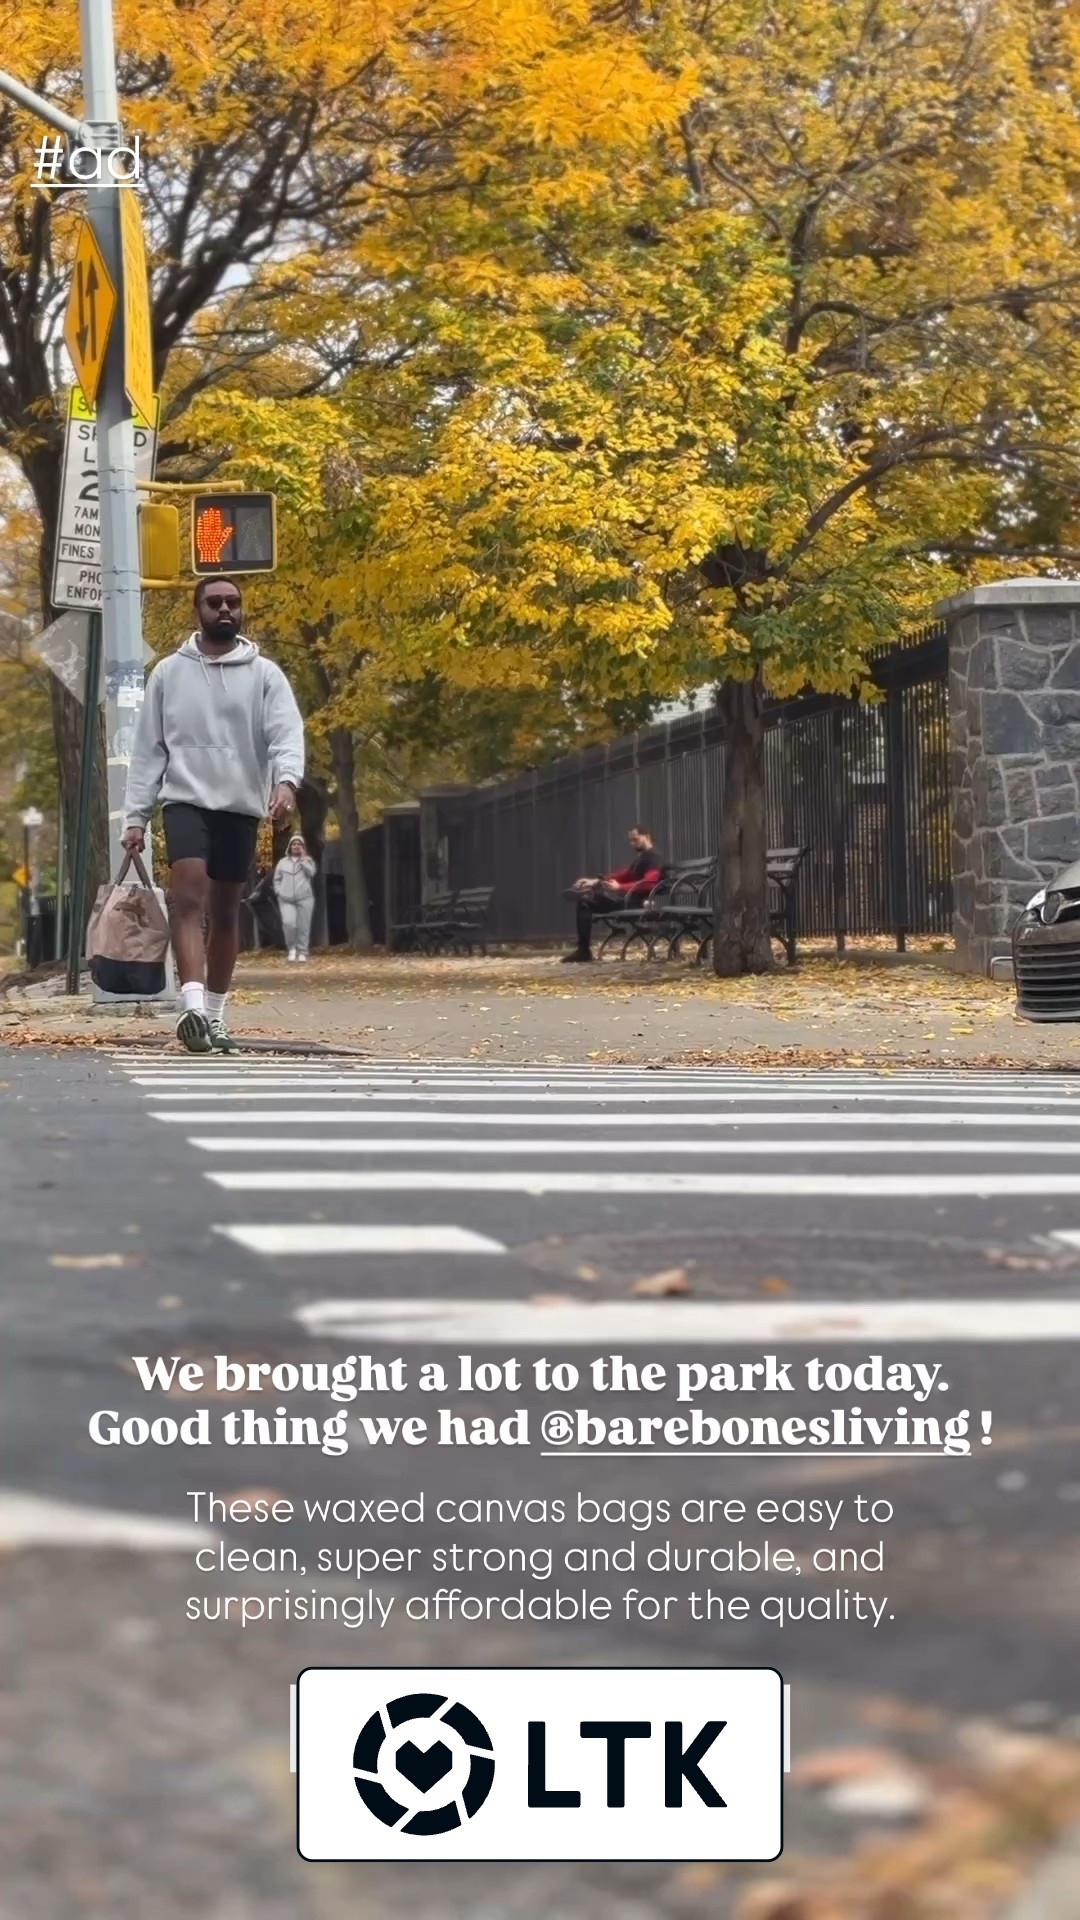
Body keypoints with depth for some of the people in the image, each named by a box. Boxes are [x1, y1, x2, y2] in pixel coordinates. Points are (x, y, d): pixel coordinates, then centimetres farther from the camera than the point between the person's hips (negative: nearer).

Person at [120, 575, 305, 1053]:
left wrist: (286, 780, -30)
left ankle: (214, 1015, 19)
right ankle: (193, 1007, -32)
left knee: (225, 911, 8)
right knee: (188, 893, -21)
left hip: (240, 805, 1)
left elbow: (287, 734, -9)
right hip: (186, 799, -1)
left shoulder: (264, 674, 4)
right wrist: (135, 816, 1)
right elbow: (148, 749, 7)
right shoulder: (168, 673, 6)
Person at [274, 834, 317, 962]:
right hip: (286, 900, 1)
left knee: (303, 926, -2)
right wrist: (279, 892, 2)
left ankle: (302, 951, 7)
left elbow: (311, 872, -9)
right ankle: (292, 948, 3)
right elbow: (277, 879, 17)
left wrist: (303, 858, -7)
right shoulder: (283, 862, 15)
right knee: (288, 923, -17)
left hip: (304, 898, -1)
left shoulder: (307, 860, 11)